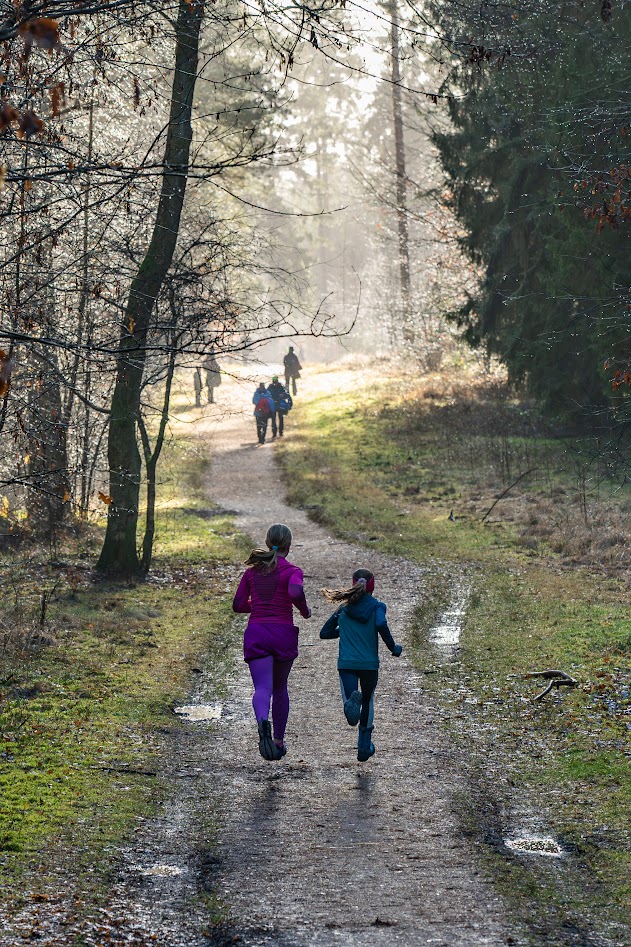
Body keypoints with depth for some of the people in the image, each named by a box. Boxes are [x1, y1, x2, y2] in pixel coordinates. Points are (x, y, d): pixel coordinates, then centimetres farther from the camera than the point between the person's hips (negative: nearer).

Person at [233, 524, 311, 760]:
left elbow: (238, 605, 11)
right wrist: (305, 610, -3)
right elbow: (295, 592, -22)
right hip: (283, 632, -1)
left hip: (255, 632, 1)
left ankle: (262, 722, -42)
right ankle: (279, 740, 26)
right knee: (280, 688, 18)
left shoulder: (253, 570, 11)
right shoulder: (292, 571, -1)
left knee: (262, 688, -10)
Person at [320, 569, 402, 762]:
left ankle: (351, 701, -45)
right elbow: (381, 625, -20)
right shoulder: (377, 606, 1)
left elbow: (324, 633, 14)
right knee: (368, 702, 22)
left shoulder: (344, 607, 10)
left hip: (346, 664, 1)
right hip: (369, 664, -1)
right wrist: (393, 648, -7)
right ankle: (365, 746, 28)